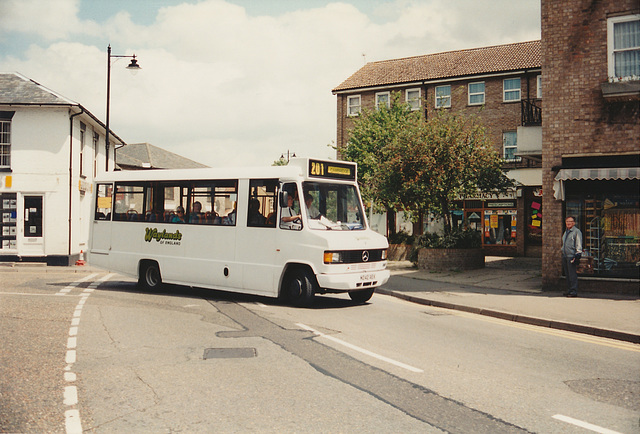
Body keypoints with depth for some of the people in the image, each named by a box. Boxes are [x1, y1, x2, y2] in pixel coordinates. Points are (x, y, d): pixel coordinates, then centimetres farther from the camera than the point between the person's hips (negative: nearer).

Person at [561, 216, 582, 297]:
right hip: (565, 256, 8)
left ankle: (574, 291, -9)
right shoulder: (566, 232, 20)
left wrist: (578, 255, -17)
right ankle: (570, 290, 16)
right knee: (567, 274, 10)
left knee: (572, 274, -10)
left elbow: (579, 244, -10)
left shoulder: (577, 231, -4)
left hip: (572, 256, -8)